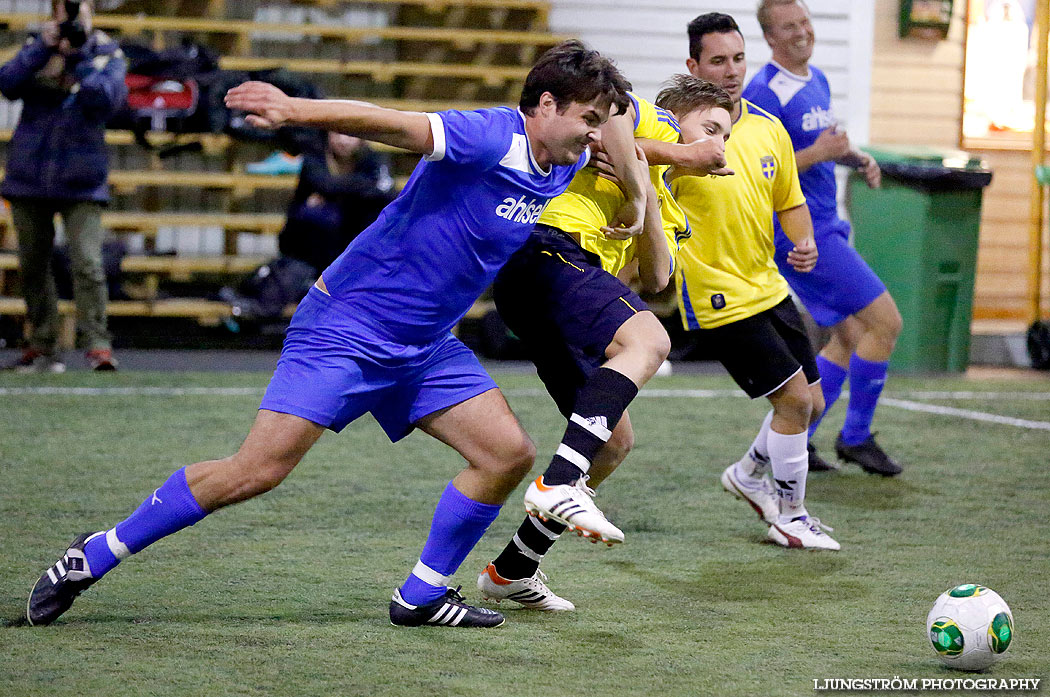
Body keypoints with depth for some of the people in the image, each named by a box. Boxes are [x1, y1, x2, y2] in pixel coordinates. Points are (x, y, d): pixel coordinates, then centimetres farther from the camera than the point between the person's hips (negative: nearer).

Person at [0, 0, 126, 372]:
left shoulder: (107, 53, 2)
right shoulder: (36, 47, 7)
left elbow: (105, 98, -17)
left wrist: (78, 53, -18)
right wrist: (44, 46, -16)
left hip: (81, 182, -3)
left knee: (88, 264, -15)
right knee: (33, 266, 9)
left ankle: (97, 345, -14)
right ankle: (42, 346, 19)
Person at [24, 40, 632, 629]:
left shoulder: (563, 163, 5)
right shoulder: (490, 138, -21)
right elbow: (389, 124, -37)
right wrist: (295, 110, -50)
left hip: (426, 348, 8)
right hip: (346, 329, -8)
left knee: (510, 455, -4)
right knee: (256, 472, -14)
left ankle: (422, 597, 10)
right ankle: (95, 555, 1)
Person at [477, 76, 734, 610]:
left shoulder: (667, 208, 34)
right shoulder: (659, 125, 13)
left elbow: (655, 280, 14)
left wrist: (649, 212, 0)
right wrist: (637, 188, -7)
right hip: (552, 251, -10)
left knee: (615, 441, 9)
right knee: (647, 340, -33)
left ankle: (512, 571, 16)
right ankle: (558, 485, -46)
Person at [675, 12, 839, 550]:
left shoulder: (768, 129, 5)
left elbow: (790, 202, 15)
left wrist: (804, 243, -2)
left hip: (769, 288, 7)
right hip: (720, 298, -7)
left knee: (810, 403, 12)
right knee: (795, 398, -9)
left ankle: (749, 474, 37)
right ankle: (790, 518, 8)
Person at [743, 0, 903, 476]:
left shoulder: (817, 80, 12)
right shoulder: (763, 93, -17)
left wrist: (856, 159, 9)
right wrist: (817, 154, -25)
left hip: (821, 228, 10)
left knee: (850, 336, 12)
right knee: (885, 321, -9)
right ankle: (856, 437, 1)